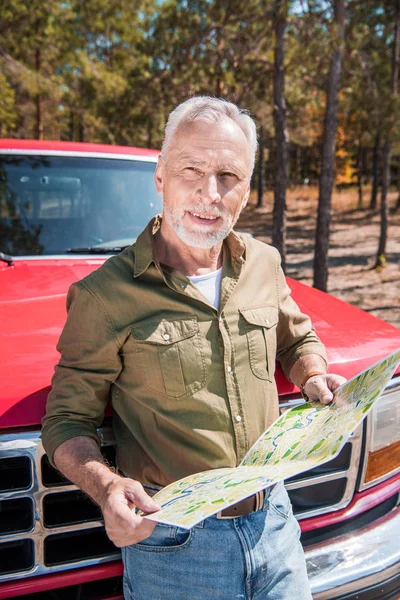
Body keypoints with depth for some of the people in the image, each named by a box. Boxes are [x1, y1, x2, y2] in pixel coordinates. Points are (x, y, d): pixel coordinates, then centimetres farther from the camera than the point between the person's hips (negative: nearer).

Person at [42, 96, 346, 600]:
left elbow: (297, 341, 19)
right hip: (170, 540, -4)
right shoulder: (106, 295, -14)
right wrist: (106, 487, -28)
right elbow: (65, 424, -8)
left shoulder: (263, 263, 1)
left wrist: (315, 378, -3)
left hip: (273, 521, 5)